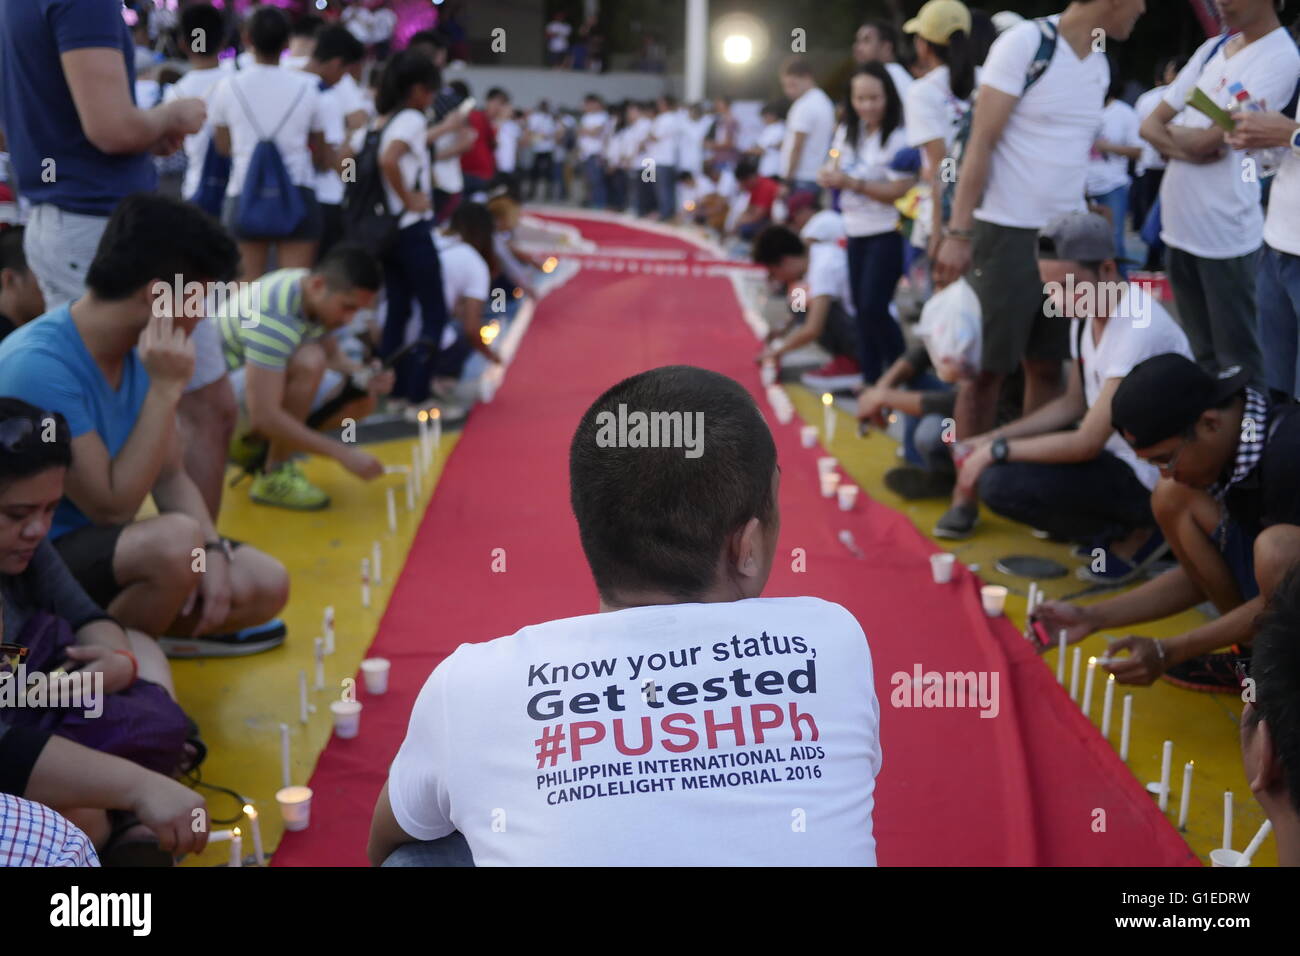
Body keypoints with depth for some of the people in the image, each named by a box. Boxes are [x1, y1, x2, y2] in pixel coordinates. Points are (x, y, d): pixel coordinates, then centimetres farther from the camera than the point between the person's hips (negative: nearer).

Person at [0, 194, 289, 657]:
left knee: (264, 587, -6)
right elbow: (112, 506, -25)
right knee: (177, 539, -34)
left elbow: (170, 477, 5)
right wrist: (166, 390, -26)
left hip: (106, 547, 8)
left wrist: (213, 550, -13)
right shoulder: (38, 365, -26)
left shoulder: (138, 352, -2)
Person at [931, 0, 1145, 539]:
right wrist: (958, 232, -18)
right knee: (986, 368, -1)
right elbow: (980, 142, -12)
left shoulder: (1100, 68, 12)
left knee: (1047, 366, 8)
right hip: (1007, 231, -6)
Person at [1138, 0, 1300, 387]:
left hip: (1225, 231, -7)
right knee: (1202, 355, 17)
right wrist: (1185, 148, -9)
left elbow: (1209, 139, -17)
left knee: (1235, 361, 1)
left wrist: (1172, 128, 2)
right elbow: (1150, 125, 10)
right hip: (1178, 223, 7)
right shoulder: (1211, 49, 13)